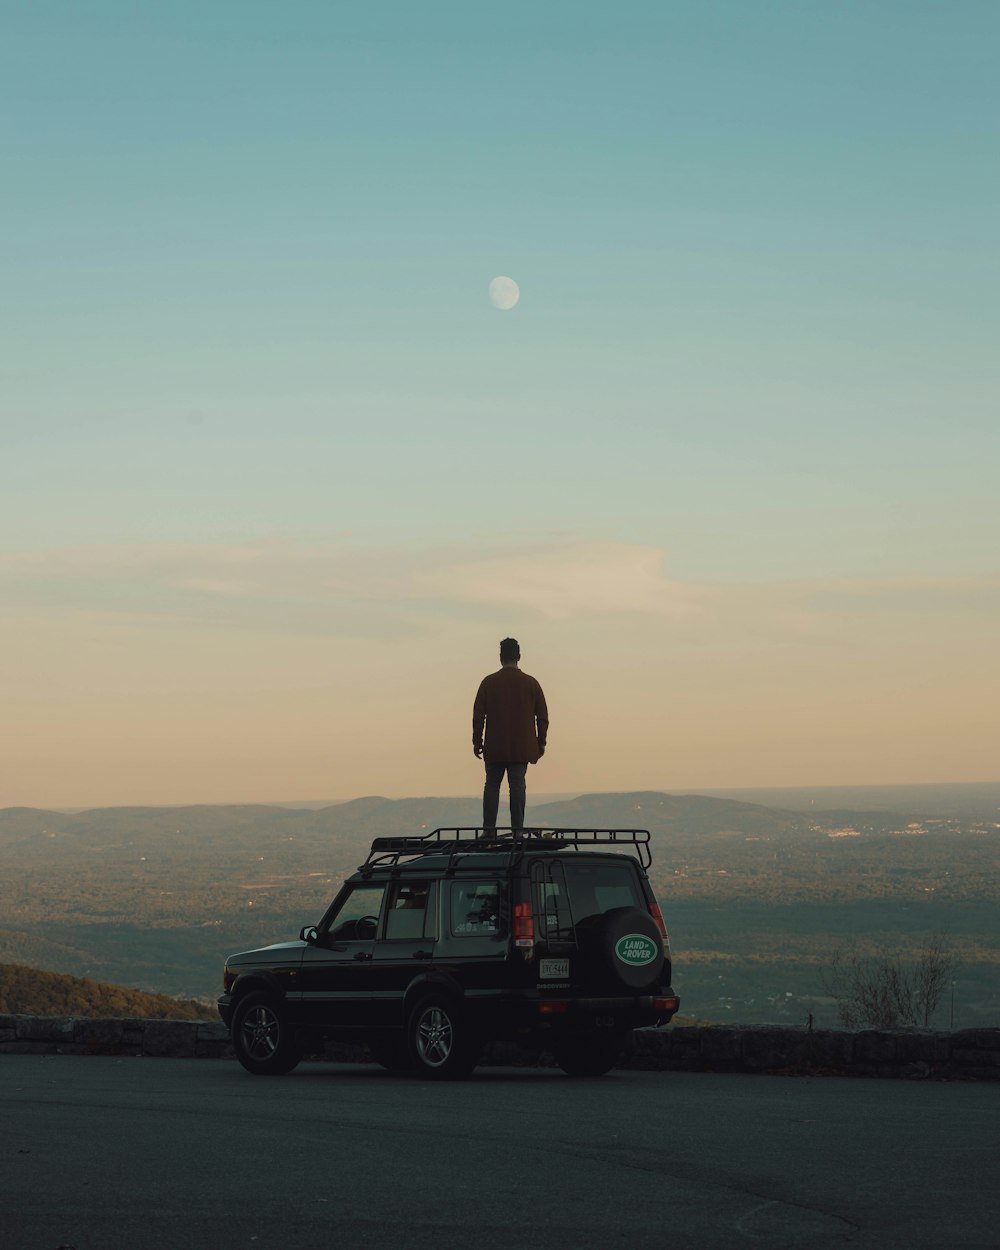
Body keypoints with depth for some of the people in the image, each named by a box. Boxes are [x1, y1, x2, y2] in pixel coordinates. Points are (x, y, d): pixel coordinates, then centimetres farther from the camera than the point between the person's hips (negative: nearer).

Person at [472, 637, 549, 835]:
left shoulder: (489, 682, -1)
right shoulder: (531, 683, 2)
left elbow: (478, 715, 0)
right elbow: (543, 717, 4)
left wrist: (477, 742, 7)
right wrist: (541, 743, 12)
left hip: (494, 747, 0)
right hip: (522, 748, 0)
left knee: (492, 785, 6)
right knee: (517, 786, 0)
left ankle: (489, 830, 0)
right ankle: (517, 830, -5)